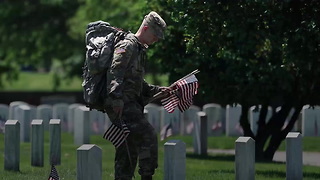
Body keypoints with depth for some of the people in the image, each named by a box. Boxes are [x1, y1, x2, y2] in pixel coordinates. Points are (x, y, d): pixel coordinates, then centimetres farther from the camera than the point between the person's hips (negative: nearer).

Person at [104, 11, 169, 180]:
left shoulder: (140, 50, 25)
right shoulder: (127, 46, -7)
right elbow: (114, 73, -20)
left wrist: (159, 90, 22)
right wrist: (116, 99, -29)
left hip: (131, 105, 10)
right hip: (122, 105, -10)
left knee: (129, 152, 8)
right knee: (148, 136, -20)